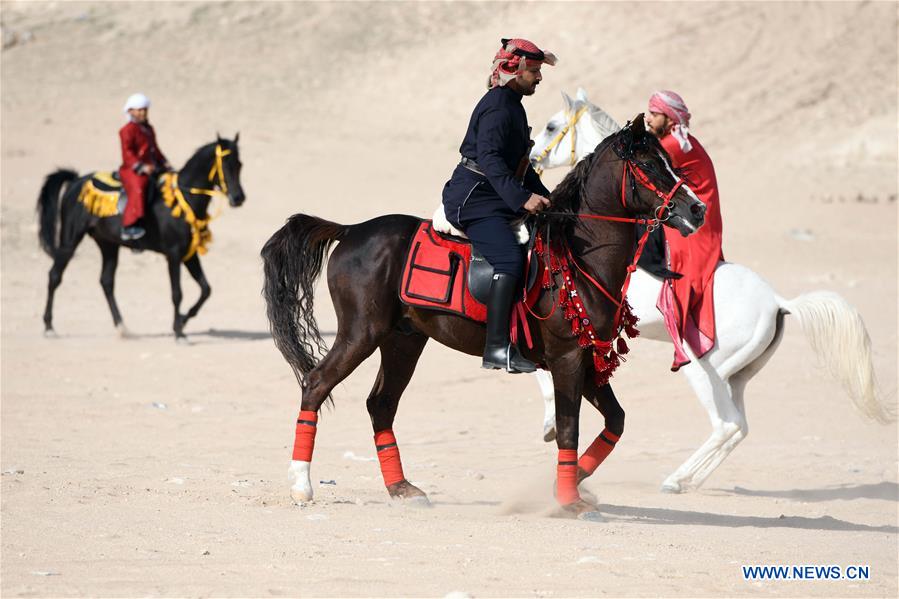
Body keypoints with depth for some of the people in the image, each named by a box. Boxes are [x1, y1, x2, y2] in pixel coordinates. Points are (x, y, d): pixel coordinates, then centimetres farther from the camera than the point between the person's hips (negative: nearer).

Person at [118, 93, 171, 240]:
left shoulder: (149, 129, 21)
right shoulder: (128, 130, -5)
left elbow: (155, 149, 29)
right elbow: (127, 153, -14)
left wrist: (164, 163, 15)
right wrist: (142, 167, -24)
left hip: (151, 169, 9)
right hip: (131, 170, -9)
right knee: (137, 189, -33)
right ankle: (129, 227, -38)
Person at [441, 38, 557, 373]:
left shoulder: (512, 106, 20)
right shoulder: (497, 107, -14)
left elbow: (520, 165, 29)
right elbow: (490, 159, -27)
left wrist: (545, 198, 22)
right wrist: (521, 198, -36)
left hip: (494, 199, 11)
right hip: (473, 199, -11)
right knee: (510, 259, -27)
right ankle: (497, 348, -32)